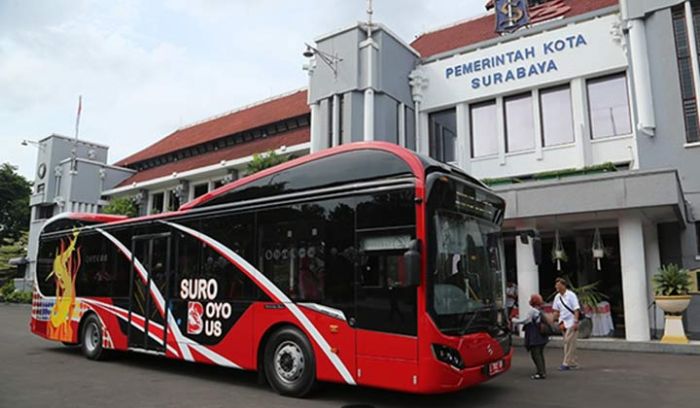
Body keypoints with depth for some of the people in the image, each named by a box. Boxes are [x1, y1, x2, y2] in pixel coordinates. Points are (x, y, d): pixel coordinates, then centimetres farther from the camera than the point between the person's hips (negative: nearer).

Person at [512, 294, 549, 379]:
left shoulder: (532, 311, -16)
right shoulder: (541, 311, 11)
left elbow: (524, 320, -15)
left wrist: (514, 320, 0)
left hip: (535, 338, -9)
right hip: (541, 337, 9)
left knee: (535, 354, -4)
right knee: (540, 354, 16)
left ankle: (541, 373, -5)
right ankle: (543, 371, 22)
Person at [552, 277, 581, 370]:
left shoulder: (571, 295, -11)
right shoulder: (557, 297, 7)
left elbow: (576, 309, -13)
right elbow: (556, 310, 14)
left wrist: (576, 322, -18)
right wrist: (556, 321, 9)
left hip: (571, 323, -6)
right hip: (563, 323, 6)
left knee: (569, 342, -9)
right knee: (567, 343, 10)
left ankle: (566, 363, -6)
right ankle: (573, 363, 21)